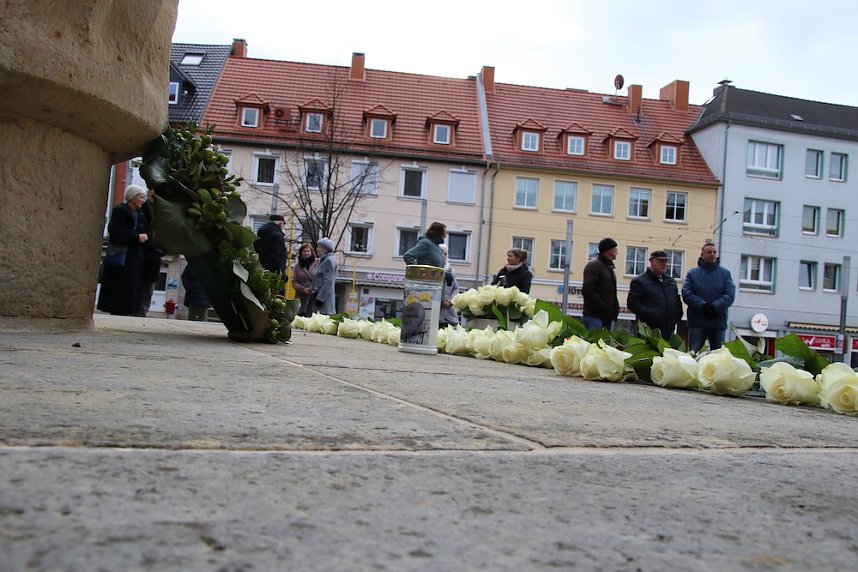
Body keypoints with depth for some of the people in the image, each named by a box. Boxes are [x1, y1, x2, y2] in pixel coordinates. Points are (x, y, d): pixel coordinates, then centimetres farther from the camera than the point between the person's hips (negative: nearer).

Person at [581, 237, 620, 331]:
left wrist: (615, 308, 10)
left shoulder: (609, 266, 22)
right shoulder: (594, 265, -8)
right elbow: (587, 291, -18)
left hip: (607, 316, 9)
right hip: (594, 316, -9)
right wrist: (604, 308, -19)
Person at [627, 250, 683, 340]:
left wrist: (677, 316, 10)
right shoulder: (639, 281, -1)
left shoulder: (671, 281, 21)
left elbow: (677, 301, 28)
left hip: (668, 330, 6)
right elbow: (632, 303, -10)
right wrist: (649, 314, -18)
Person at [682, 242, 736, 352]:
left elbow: (730, 295, -3)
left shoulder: (725, 273, 10)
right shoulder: (692, 273, 7)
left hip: (718, 322, 1)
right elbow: (686, 294, -5)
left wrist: (715, 306, -19)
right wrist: (702, 305, -19)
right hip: (697, 322, -1)